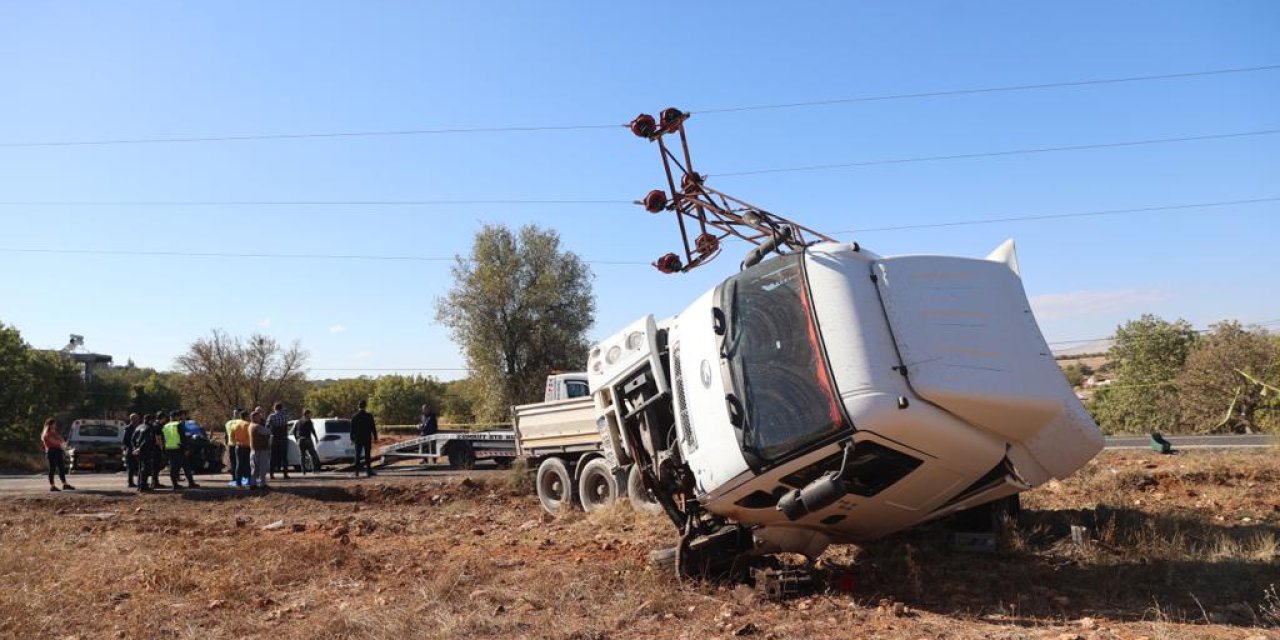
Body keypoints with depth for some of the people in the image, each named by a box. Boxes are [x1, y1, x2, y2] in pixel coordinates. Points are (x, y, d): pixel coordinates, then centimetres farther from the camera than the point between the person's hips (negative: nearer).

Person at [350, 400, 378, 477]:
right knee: (367, 455, 4)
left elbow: (352, 429, 3)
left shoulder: (354, 417, -1)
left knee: (357, 455, 6)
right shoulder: (369, 416, -8)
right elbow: (373, 428, -5)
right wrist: (375, 437, 1)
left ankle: (357, 472, 3)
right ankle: (369, 470, 3)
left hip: (358, 439, 2)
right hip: (367, 439, -2)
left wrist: (352, 439, 9)